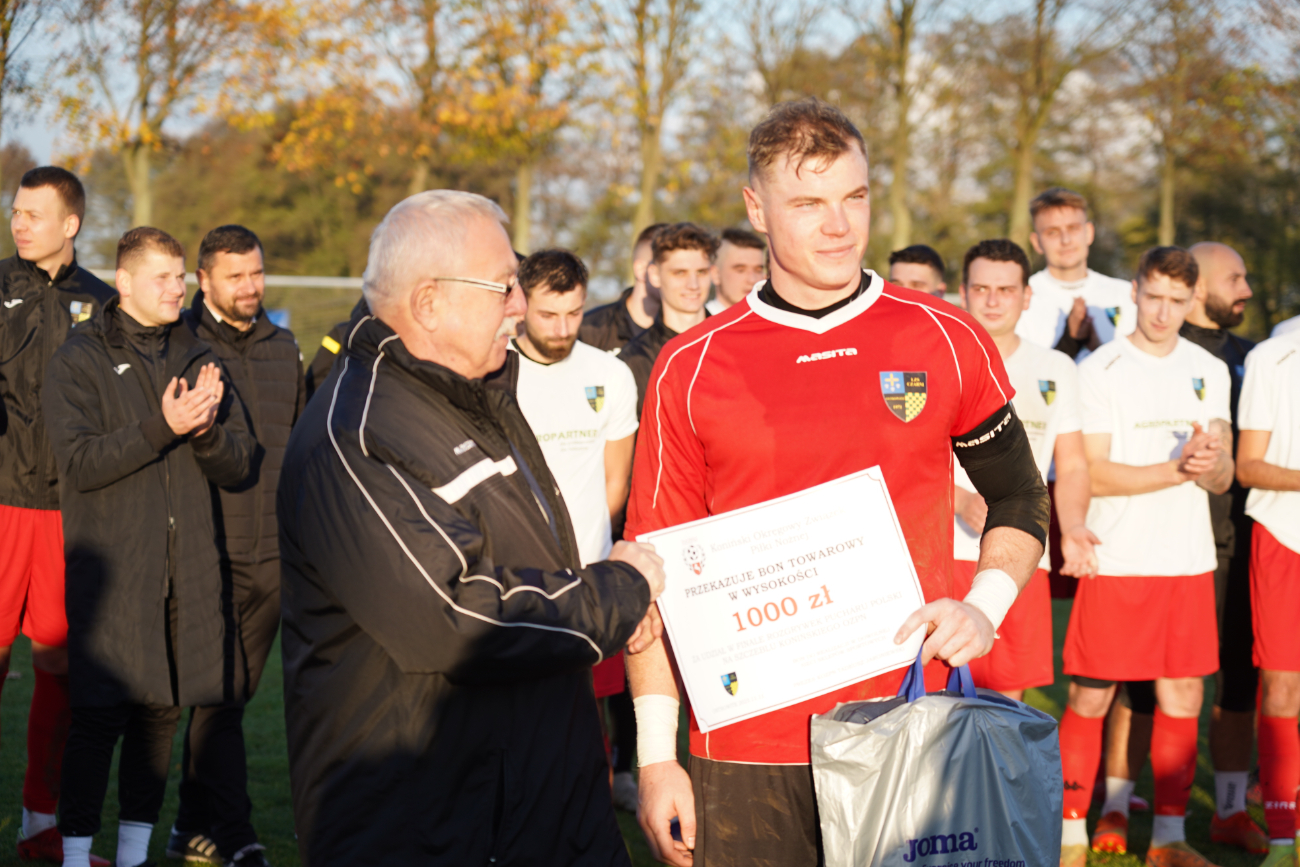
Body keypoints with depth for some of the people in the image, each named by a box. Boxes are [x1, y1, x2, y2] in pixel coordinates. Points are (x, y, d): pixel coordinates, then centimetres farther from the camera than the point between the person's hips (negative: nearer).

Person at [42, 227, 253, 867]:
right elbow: (79, 460, -13)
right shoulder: (79, 360, 0)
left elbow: (237, 465, 10)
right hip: (109, 569, -5)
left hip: (186, 572, 5)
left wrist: (207, 429, -11)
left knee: (161, 711, 8)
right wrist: (163, 427, -21)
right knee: (99, 715, -8)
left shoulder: (197, 359, 14)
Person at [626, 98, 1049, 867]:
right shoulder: (691, 369, 0)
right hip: (746, 757, 0)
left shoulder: (947, 341, 2)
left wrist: (986, 605, -5)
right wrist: (657, 758, -1)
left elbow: (1020, 499, 14)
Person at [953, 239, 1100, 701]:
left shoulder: (1056, 369, 15)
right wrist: (962, 501, -17)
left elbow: (1072, 465, 14)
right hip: (947, 554, -3)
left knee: (1009, 697, 3)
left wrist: (1073, 526, -6)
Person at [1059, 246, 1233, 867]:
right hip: (1115, 559, -4)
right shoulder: (1099, 370, -3)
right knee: (1090, 697, -1)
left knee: (1182, 696, 6)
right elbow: (1094, 475, -9)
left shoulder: (1210, 371, 11)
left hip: (1189, 560, 4)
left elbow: (1222, 480, 7)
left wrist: (1211, 462, -16)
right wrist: (1178, 470, -17)